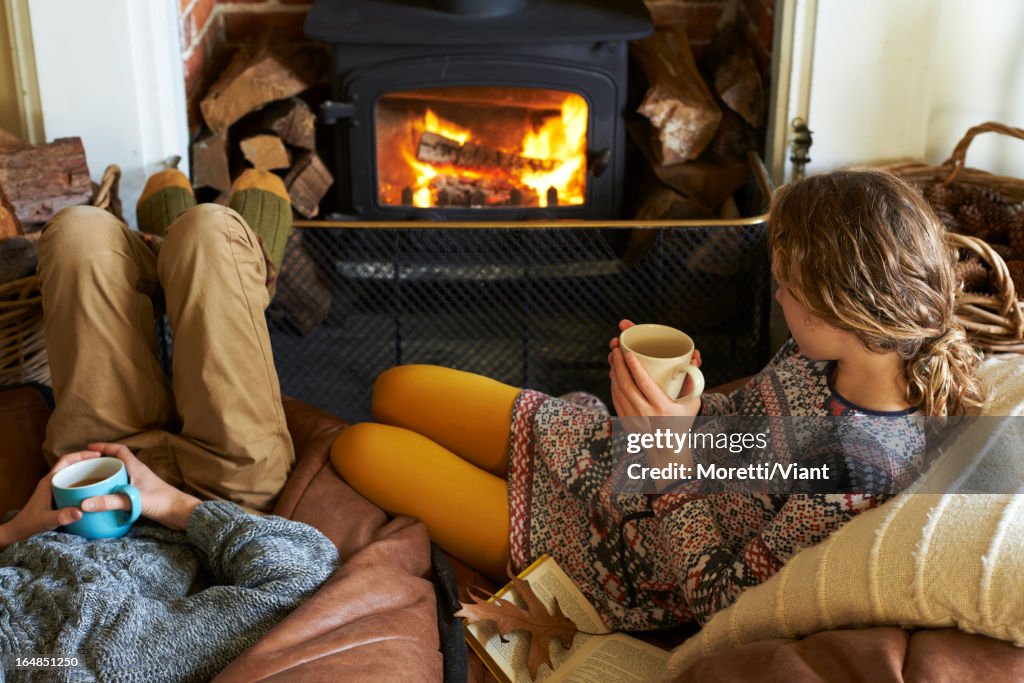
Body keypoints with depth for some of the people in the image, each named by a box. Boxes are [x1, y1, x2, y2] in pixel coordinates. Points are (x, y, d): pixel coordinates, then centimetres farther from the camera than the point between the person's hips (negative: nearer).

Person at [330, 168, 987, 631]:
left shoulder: (860, 475, -36)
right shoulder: (826, 350, -12)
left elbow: (718, 601, -26)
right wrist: (668, 386, -13)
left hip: (623, 565, -7)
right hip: (605, 454, 8)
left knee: (359, 449, -4)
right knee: (396, 389, 10)